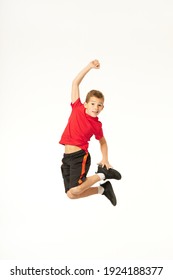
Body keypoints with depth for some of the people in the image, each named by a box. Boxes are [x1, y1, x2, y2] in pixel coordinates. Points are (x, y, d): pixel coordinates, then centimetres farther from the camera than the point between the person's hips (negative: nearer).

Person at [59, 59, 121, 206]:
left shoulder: (97, 125, 0)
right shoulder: (77, 108, 3)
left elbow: (103, 141, 17)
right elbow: (76, 83, 4)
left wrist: (105, 159, 6)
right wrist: (90, 66, 2)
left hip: (80, 156, -4)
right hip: (66, 157, 4)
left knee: (74, 192, -20)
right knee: (70, 194, 2)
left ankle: (102, 174, 4)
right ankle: (103, 189, 23)